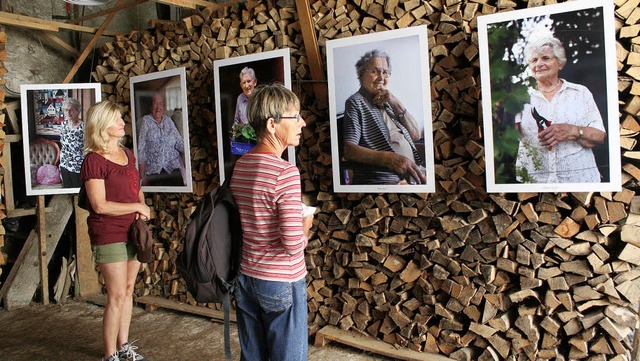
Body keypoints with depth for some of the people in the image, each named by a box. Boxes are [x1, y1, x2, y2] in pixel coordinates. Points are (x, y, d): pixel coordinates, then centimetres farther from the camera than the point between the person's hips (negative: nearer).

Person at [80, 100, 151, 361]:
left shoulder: (127, 154, 12)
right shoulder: (94, 160, -12)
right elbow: (100, 205, -17)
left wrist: (142, 208, 1)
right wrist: (138, 207, -11)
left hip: (133, 231, 7)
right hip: (109, 235, -7)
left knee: (128, 289, 13)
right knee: (117, 295, -3)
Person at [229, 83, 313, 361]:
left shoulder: (240, 165, 3)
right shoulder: (285, 172, -21)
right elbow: (294, 245, -24)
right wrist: (305, 226, -4)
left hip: (245, 277, 8)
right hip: (281, 281, -7)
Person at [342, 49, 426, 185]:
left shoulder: (387, 102, 22)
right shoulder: (355, 102, 0)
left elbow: (416, 135, 17)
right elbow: (348, 150, -14)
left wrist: (396, 104, 3)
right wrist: (390, 158, -28)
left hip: (414, 172, 8)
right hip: (383, 178, -8)